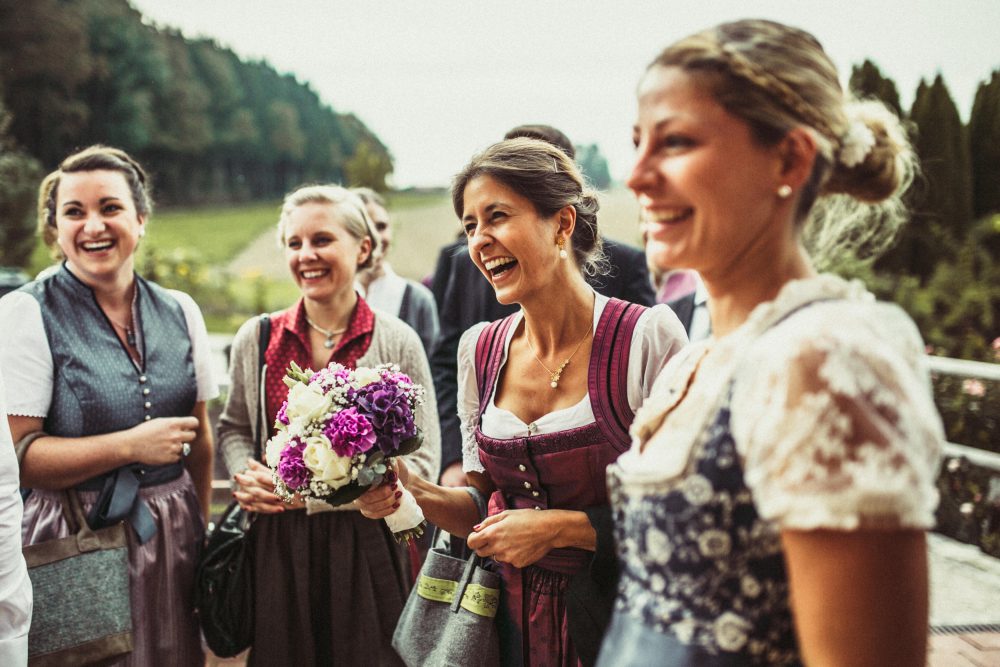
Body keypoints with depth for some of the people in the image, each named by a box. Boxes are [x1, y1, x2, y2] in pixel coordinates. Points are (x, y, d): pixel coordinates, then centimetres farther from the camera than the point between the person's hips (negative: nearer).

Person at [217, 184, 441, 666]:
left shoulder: (398, 344, -6)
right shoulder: (256, 338, 4)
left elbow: (421, 463, -9)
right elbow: (233, 427, 18)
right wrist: (248, 474, -6)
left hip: (364, 549, -2)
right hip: (276, 549, 2)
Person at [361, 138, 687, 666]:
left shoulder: (648, 337, -15)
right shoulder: (480, 350, 1)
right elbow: (485, 504, 8)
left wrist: (559, 527, -18)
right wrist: (413, 490, -9)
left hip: (618, 622, -4)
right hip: (514, 620, 5)